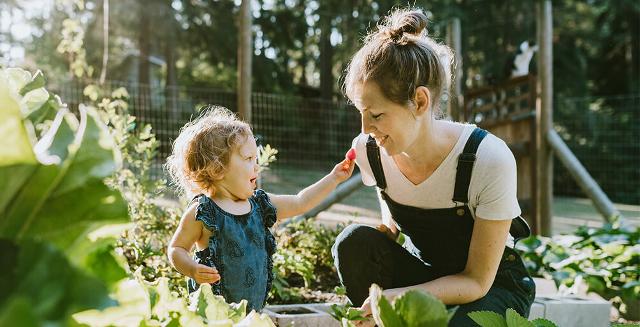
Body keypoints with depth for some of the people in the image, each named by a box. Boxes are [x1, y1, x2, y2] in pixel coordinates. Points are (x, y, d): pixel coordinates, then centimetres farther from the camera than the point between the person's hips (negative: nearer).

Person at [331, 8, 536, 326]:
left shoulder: (489, 159, -28)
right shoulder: (368, 151, -15)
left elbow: (477, 280, -22)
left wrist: (399, 297, -36)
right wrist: (388, 227, -10)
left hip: (492, 286, -4)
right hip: (422, 271, 4)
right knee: (355, 243, -25)